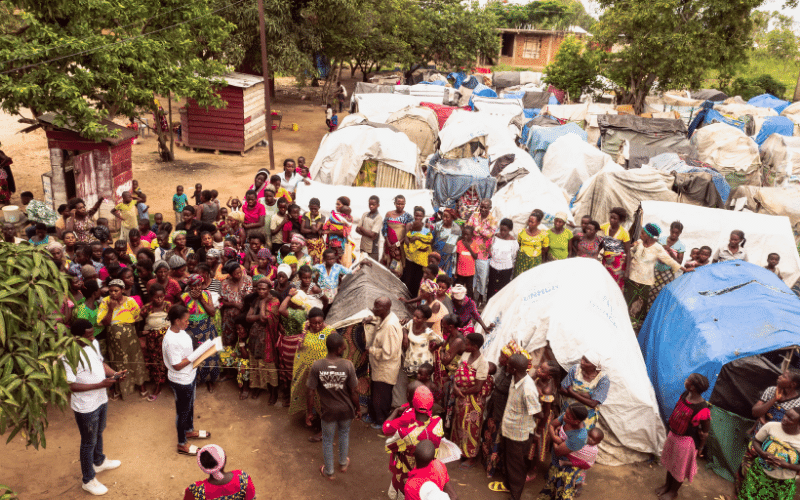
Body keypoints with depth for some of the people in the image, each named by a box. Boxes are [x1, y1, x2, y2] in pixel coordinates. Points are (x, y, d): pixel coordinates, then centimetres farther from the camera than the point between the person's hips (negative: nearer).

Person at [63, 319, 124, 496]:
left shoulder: (93, 343, -6)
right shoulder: (69, 355, -30)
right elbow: (72, 386, -28)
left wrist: (114, 373, -8)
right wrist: (100, 384, -31)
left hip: (101, 399, 8)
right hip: (86, 407, -8)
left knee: (99, 433, 30)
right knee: (88, 443, 11)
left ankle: (99, 462, 54)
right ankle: (88, 480, 31)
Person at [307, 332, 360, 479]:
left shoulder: (316, 366, -19)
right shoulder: (348, 365, -21)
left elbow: (311, 393, -14)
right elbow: (353, 392, -13)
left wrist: (309, 412, 0)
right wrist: (358, 408, 4)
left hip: (328, 411, 0)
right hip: (346, 410, 1)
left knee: (327, 440, 21)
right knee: (344, 433, 28)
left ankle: (328, 471, 38)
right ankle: (343, 463, 46)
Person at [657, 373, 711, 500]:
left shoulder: (703, 410, -33)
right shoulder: (685, 394, -13)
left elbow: (705, 433, -18)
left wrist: (700, 448, -6)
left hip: (686, 441, -6)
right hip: (673, 434, 7)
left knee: (679, 467, 18)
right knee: (670, 461, 26)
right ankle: (667, 485, 51)